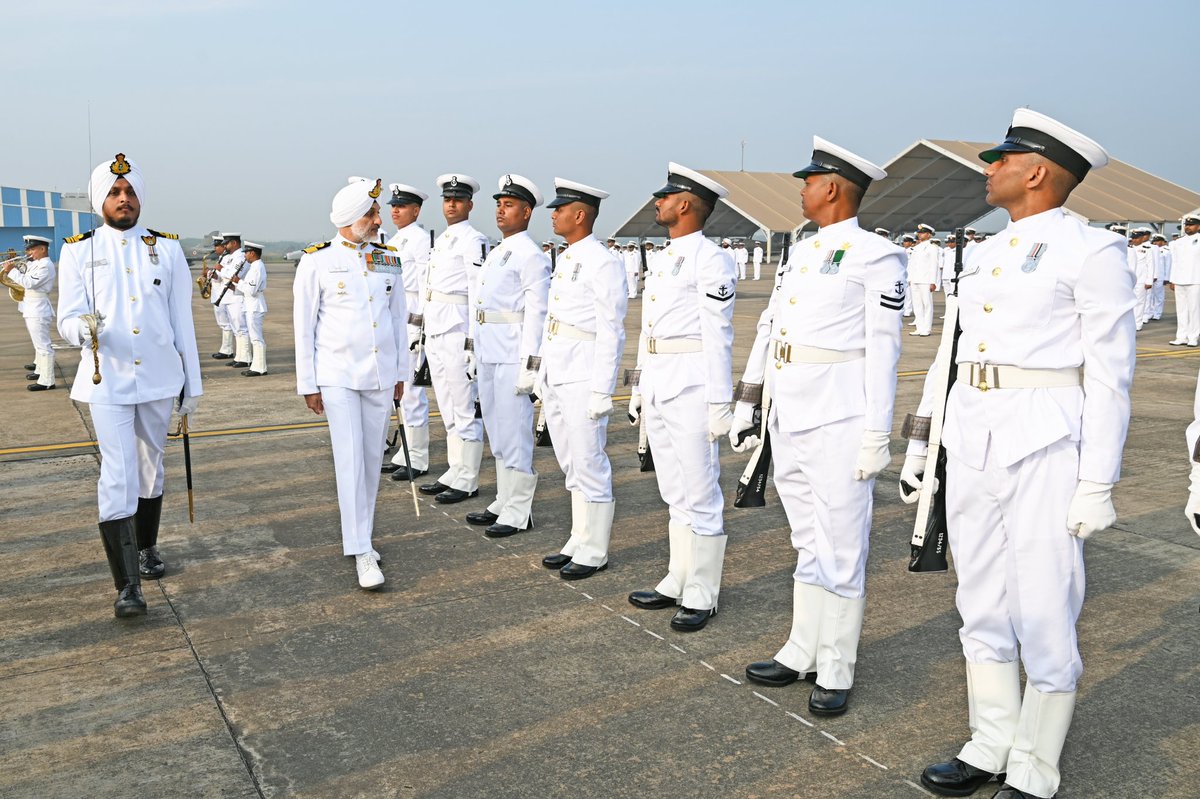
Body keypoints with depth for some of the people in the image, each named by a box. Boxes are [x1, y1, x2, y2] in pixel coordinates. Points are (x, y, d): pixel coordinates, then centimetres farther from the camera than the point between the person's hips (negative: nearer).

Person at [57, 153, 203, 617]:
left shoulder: (167, 249, 5)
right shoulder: (78, 251, 1)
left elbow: (182, 320, 6)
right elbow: (67, 319, -3)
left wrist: (193, 383, 5)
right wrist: (84, 329, -28)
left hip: (159, 379, 2)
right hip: (107, 382, -2)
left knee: (150, 468, 16)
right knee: (118, 477, -9)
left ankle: (147, 548, 36)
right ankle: (127, 585, -6)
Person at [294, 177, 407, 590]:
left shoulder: (388, 260, 7)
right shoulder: (317, 262, -4)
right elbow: (303, 326, -1)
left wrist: (401, 371, 12)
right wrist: (307, 384, -3)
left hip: (381, 375, 4)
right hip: (338, 377, -4)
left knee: (372, 458, 10)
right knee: (350, 459, -7)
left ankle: (357, 528, 28)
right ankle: (362, 552, -3)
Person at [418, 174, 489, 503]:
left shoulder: (473, 240, -8)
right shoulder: (440, 240, 19)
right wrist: (427, 330, 20)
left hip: (458, 327, -9)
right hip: (435, 328, 9)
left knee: (464, 407, -4)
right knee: (447, 407, 14)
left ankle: (466, 481, 2)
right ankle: (454, 472, 23)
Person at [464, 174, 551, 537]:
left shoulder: (531, 256, -10)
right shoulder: (495, 253, 18)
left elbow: (536, 314, -16)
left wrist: (530, 365, -19)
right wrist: (473, 350, 19)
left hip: (513, 357, -9)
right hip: (488, 356, 9)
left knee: (514, 433, -3)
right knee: (496, 433, 15)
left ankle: (518, 513, 7)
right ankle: (503, 503, 27)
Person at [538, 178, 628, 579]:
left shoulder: (603, 263, -12)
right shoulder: (564, 260, 16)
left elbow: (611, 332, -15)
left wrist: (601, 391, -17)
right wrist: (543, 375, 19)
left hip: (583, 378, -9)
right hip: (555, 376, 9)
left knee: (589, 466, -1)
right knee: (571, 465, 15)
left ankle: (593, 553, 10)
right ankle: (578, 542, 26)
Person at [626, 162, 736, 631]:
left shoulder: (710, 260, -10)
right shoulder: (661, 260, 18)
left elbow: (718, 337, -15)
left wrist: (719, 404, -17)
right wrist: (639, 388, 21)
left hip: (691, 389, -9)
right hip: (657, 388, 9)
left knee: (699, 495, -1)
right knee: (673, 493, 15)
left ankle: (701, 597, 9)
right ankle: (677, 582, 26)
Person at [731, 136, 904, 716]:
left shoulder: (877, 256, -7)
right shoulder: (799, 252, 15)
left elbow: (883, 349, -11)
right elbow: (768, 328, 17)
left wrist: (877, 435, -14)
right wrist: (745, 403, 15)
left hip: (838, 422, -7)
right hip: (787, 418, 8)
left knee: (841, 547, 2)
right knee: (808, 542, 16)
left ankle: (836, 673, 14)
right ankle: (801, 652, 28)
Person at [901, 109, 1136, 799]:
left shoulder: (1092, 251, -5)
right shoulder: (984, 253, 15)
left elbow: (1110, 376, -8)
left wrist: (1097, 483, -12)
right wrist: (922, 442, 17)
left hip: (1046, 449, -7)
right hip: (972, 444, 7)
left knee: (1045, 617, 1)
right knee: (982, 607, 13)